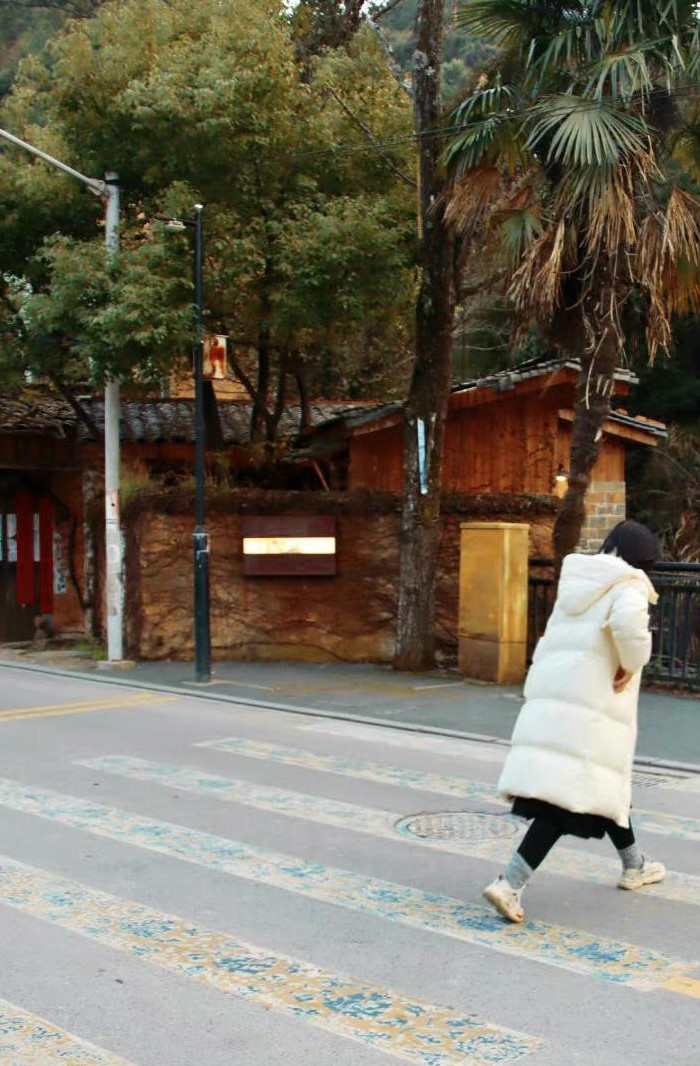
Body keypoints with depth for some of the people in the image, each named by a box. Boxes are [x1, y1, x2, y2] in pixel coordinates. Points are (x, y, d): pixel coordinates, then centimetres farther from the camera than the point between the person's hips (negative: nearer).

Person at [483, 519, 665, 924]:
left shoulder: (578, 584, 19)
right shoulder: (628, 585, -6)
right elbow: (628, 621, -28)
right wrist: (632, 665, -13)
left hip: (552, 697, 8)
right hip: (592, 706, -8)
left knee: (605, 785, 23)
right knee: (568, 799, -4)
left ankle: (634, 865, 40)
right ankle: (511, 883, -13)